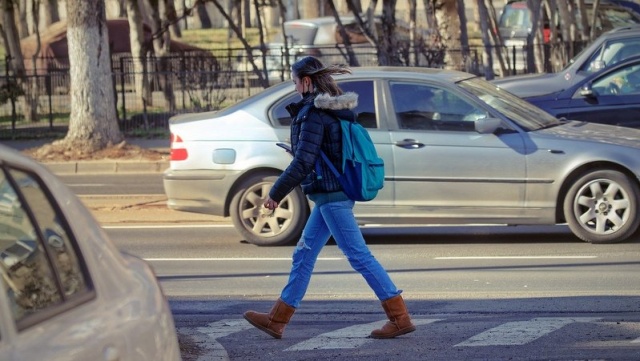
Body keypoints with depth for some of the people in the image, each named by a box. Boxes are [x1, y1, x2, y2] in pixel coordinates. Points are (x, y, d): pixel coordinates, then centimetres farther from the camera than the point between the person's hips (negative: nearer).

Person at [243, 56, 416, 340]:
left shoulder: (313, 114, -16)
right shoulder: (333, 109, 12)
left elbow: (302, 163, -21)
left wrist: (275, 194, -14)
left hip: (330, 196, -10)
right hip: (335, 194, 10)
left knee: (359, 255, -7)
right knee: (303, 255, 12)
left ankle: (400, 318, -5)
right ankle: (276, 320, 17)